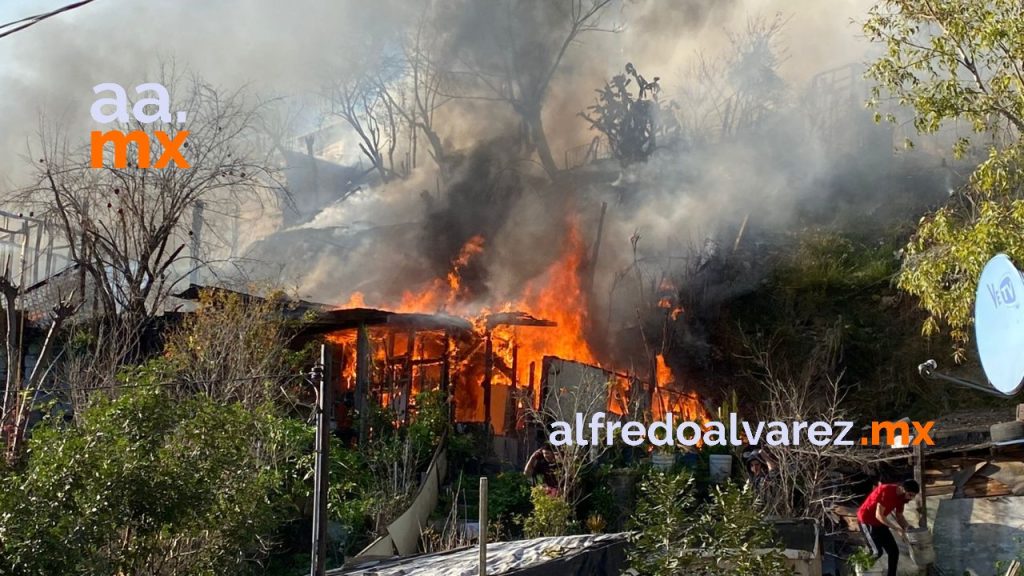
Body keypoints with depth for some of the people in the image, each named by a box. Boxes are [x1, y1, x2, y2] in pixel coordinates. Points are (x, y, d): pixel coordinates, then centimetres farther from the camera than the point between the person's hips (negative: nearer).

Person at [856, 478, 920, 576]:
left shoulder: (901, 496, -3)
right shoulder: (887, 491, -29)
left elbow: (899, 516, 10)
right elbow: (879, 515, -28)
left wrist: (907, 529, -6)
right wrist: (896, 529, -28)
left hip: (879, 522, 8)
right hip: (866, 520, -8)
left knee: (894, 551, 4)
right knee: (878, 552, -17)